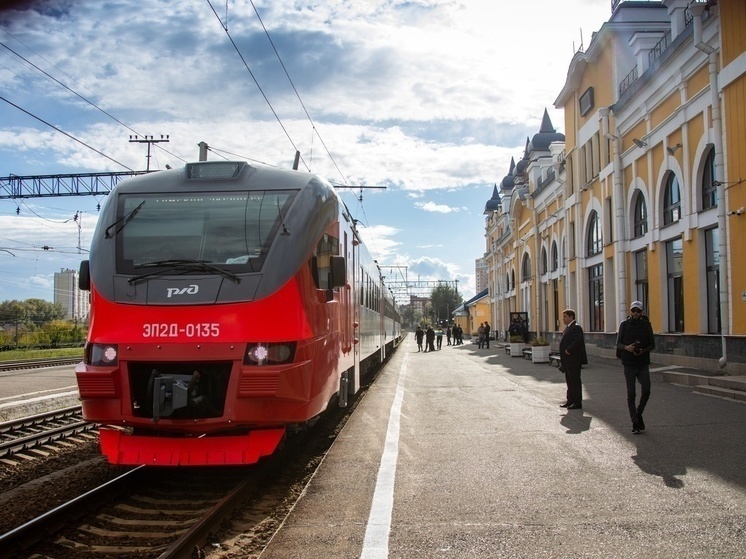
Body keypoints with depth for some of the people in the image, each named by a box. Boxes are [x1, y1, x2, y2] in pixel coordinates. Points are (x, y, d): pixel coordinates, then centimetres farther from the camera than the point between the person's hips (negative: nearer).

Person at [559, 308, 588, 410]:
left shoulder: (576, 327, -14)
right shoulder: (568, 327, 17)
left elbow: (578, 340, -28)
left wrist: (569, 350, -22)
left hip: (573, 360, -10)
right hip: (567, 361, 10)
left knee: (575, 381, -4)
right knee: (569, 381, 15)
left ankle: (577, 403, 1)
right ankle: (570, 400, 22)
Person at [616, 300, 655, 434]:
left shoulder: (646, 324, 4)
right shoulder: (624, 324, 3)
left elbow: (652, 344, 5)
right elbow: (618, 343, 3)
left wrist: (644, 350, -14)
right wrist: (626, 347, -19)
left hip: (643, 363, 1)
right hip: (629, 364, -1)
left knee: (646, 391, -6)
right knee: (631, 394, 0)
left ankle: (639, 413, 21)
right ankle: (635, 423, 6)